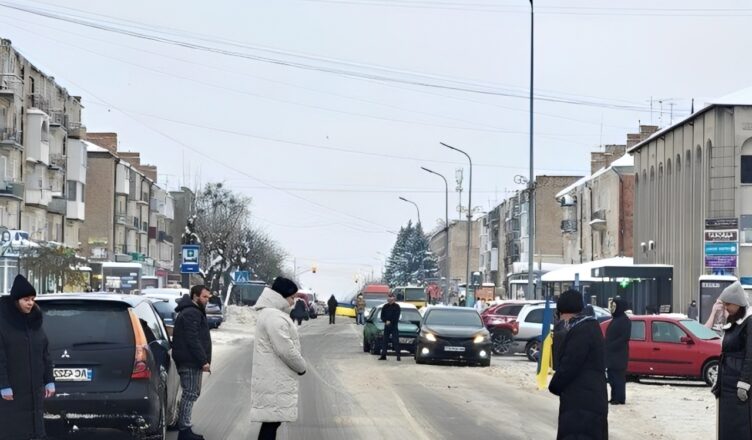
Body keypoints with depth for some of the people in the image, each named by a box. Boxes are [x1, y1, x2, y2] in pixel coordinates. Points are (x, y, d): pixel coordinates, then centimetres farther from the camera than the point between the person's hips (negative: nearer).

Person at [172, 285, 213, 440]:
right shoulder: (191, 314, -15)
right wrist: (203, 361, -23)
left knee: (191, 394, 15)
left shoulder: (195, 312, 21)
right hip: (190, 362, -11)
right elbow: (193, 340, -22)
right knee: (190, 394, -9)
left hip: (192, 361, 11)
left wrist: (203, 360, 22)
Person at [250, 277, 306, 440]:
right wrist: (301, 367, -7)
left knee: (271, 420, 14)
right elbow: (286, 350, -22)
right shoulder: (274, 317, -19)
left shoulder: (272, 313, 17)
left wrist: (298, 365, 13)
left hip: (274, 378, 11)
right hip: (274, 380, -11)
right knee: (272, 420, -9)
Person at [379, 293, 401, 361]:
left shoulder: (397, 307, 0)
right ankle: (383, 355, 8)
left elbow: (396, 317, -7)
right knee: (384, 341, 3)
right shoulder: (385, 307, 11)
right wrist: (386, 321, -10)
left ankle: (398, 356, -8)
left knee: (396, 341, -7)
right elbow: (382, 316, 8)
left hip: (394, 326, -4)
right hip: (386, 326, 4)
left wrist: (390, 322, -15)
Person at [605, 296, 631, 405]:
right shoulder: (615, 319, 18)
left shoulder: (625, 320, -10)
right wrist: (607, 346, 8)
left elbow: (624, 337, -18)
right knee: (612, 377, 10)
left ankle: (620, 398, -5)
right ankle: (614, 397, 15)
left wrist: (611, 346, -20)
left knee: (618, 377, -8)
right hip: (611, 355, 9)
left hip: (619, 355, -9)